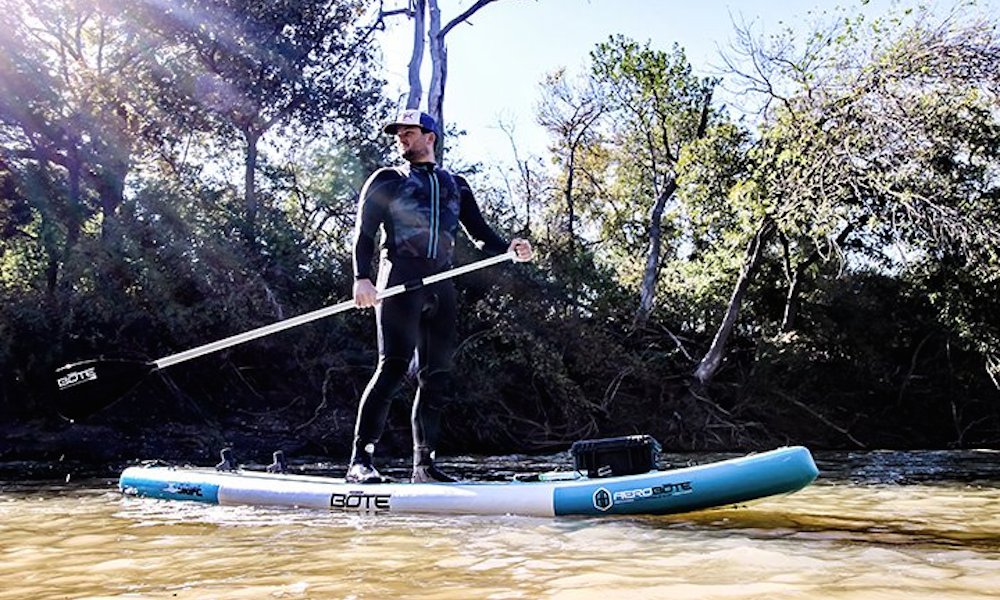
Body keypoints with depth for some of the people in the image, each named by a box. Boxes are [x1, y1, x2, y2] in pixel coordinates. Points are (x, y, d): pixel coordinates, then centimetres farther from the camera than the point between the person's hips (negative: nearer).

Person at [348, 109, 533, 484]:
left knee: (437, 376, 3)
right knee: (393, 366, -17)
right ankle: (360, 460, -16)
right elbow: (363, 232, 2)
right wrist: (362, 278, -14)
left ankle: (424, 465, 10)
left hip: (441, 285, 4)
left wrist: (508, 249, -2)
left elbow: (479, 232, 19)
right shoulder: (386, 180, 13)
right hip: (400, 279, -4)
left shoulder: (455, 186, 24)